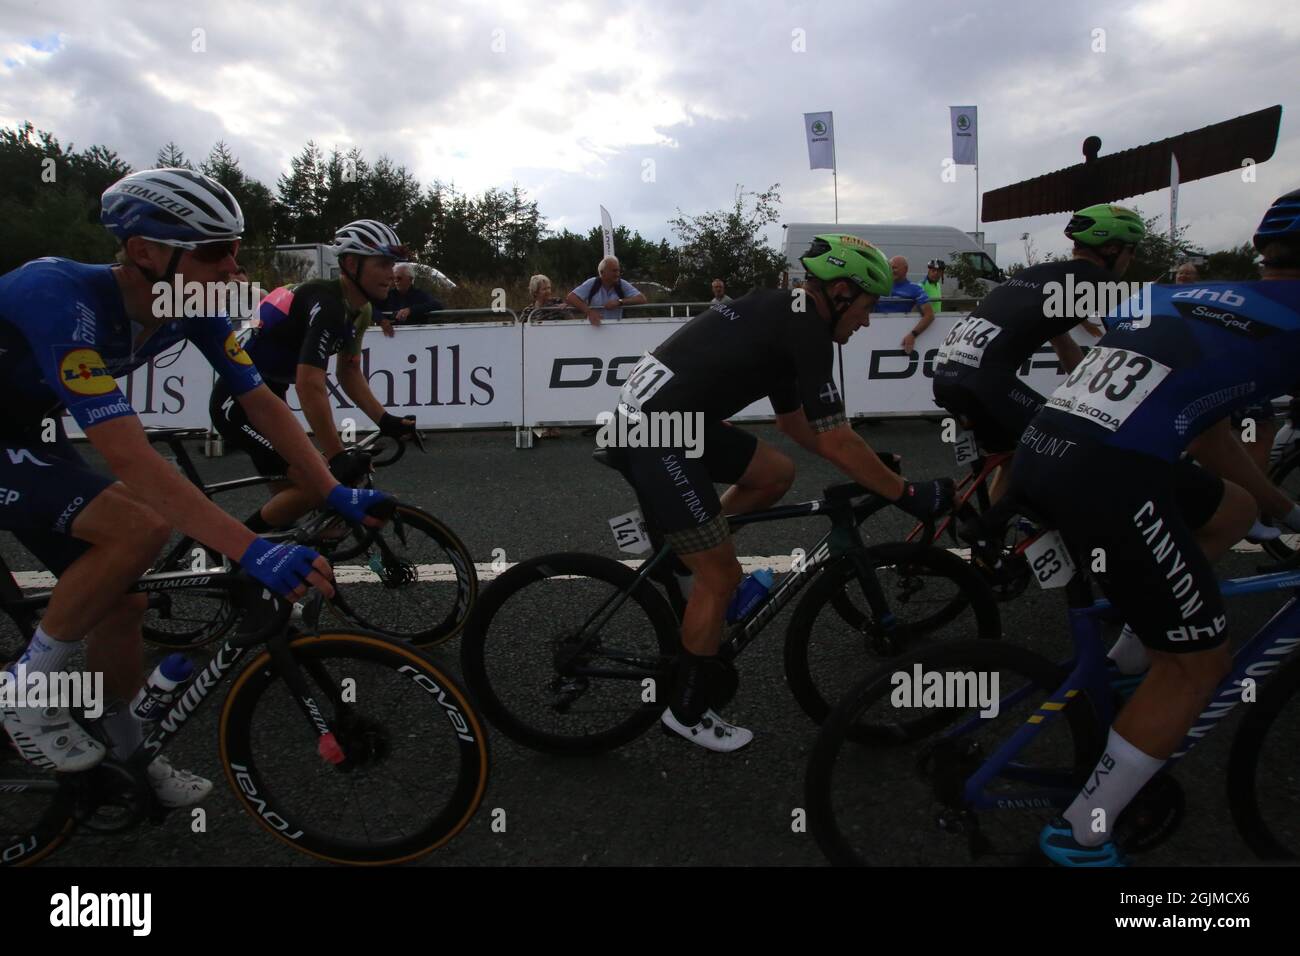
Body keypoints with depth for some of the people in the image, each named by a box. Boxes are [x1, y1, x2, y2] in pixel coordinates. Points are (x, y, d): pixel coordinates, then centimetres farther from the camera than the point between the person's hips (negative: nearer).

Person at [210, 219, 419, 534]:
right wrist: (338, 457, -32)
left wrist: (386, 421, 0)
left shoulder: (359, 310, 4)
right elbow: (310, 386, -33)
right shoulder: (326, 305, -26)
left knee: (289, 498, 13)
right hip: (238, 404, -10)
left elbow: (348, 372, 11)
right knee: (316, 486, -18)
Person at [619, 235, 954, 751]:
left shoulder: (781, 316, 18)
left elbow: (794, 422, 25)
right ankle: (687, 711, 17)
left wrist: (870, 464, 27)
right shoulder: (807, 331, -11)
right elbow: (836, 440, -13)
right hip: (657, 437, -9)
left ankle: (682, 547, 23)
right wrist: (908, 495, -3)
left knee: (777, 474, 17)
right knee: (722, 576, 0)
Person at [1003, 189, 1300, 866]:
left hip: (1039, 453, 8)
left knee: (1231, 509, 30)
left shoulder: (1188, 296, 28)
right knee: (1200, 659, 11)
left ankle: (1124, 665, 34)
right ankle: (1081, 837, 16)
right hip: (1108, 478, -8)